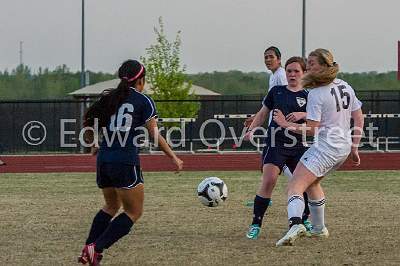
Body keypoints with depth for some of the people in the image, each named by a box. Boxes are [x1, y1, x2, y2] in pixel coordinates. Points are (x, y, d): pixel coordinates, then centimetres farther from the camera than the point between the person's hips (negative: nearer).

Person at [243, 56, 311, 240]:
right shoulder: (276, 92, 10)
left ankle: (304, 220, 27)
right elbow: (262, 114, 16)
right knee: (268, 181, -18)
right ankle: (256, 225, -13)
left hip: (298, 146, 2)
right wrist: (251, 129, 2)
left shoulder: (307, 96, 7)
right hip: (275, 144, -2)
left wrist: (302, 115, -21)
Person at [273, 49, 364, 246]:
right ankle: (319, 228, 36)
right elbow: (359, 119, 14)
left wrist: (286, 124, -7)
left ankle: (295, 224, -44)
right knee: (312, 182, 30)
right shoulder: (345, 87, 9)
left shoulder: (316, 94, -15)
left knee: (295, 186, -18)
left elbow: (312, 129, -17)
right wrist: (354, 148, 20)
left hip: (325, 147, -9)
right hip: (344, 148, 9)